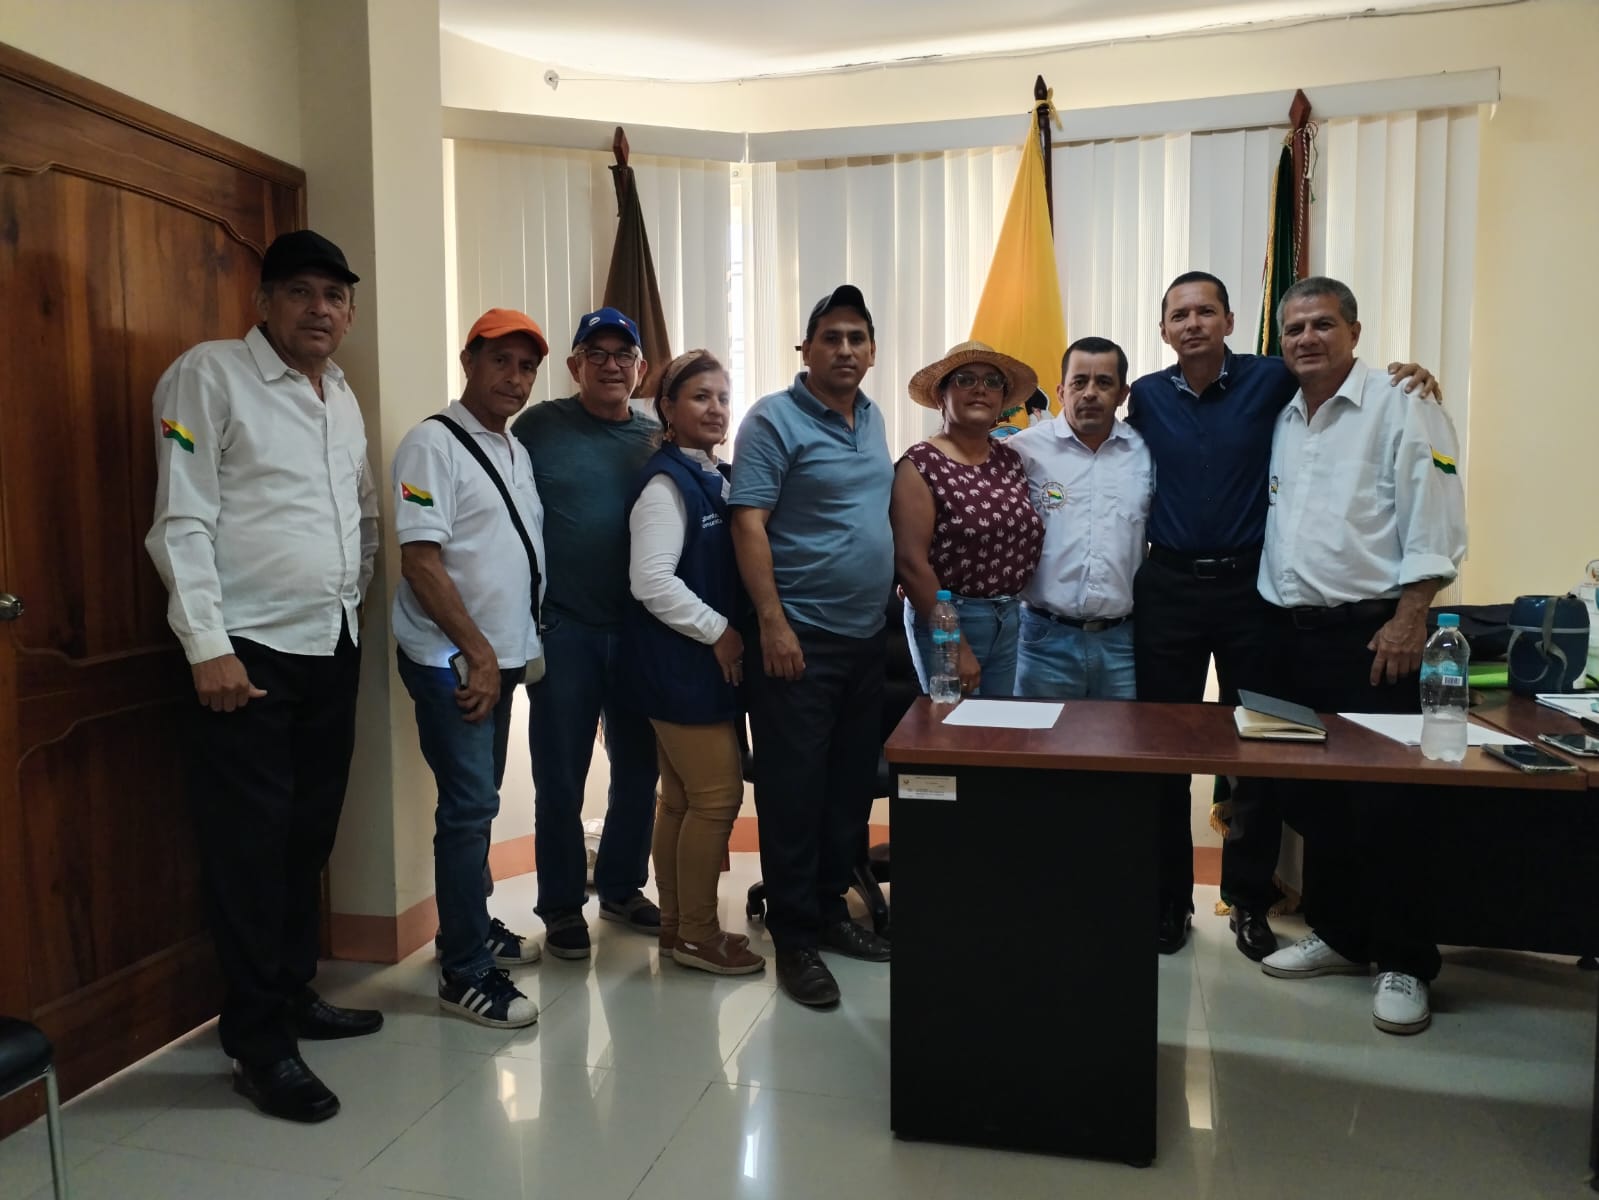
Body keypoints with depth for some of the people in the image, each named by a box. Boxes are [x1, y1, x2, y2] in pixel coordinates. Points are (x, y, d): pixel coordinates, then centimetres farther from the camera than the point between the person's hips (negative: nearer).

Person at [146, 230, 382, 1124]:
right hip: (251, 652, -7)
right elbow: (183, 522, -12)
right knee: (251, 848, -1)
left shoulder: (344, 396, 15)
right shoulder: (209, 376, -6)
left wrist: (352, 596, 12)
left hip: (334, 648, 7)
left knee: (310, 836, 15)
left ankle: (294, 993, 30)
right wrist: (209, 647, -17)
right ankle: (260, 1043, 10)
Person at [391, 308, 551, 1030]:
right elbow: (421, 559, -17)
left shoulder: (517, 452, 15)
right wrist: (476, 653, -17)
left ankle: (474, 929, 30)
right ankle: (465, 975, 3)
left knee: (478, 801, 16)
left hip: (501, 656, 8)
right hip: (453, 660, -8)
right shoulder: (433, 444, -11)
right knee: (469, 806, -6)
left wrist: (511, 651, 13)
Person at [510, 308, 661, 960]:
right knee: (561, 779, 6)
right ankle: (561, 906, 23)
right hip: (563, 630, -3)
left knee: (638, 770, 13)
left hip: (641, 630, 4)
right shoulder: (540, 427, -1)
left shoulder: (657, 438, 9)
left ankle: (621, 887, 32)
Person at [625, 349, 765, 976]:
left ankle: (677, 924, 26)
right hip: (681, 662, -9)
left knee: (682, 796, 14)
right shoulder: (667, 483, -14)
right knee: (718, 794, -3)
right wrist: (717, 631, -17)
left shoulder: (721, 478, 12)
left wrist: (734, 631, 8)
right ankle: (697, 935, 12)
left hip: (708, 661, 9)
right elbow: (651, 580, -23)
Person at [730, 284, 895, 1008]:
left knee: (851, 785, 14)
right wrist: (773, 623, -21)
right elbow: (747, 523, -15)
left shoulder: (872, 420, 14)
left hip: (866, 637, 8)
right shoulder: (774, 420, -8)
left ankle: (831, 909, 30)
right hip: (798, 638, -7)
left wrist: (899, 599, 15)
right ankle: (794, 940, 12)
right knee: (794, 790, 0)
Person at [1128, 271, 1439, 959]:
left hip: (1249, 586, -1)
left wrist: (1409, 376, -10)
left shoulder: (1271, 380, -1)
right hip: (1168, 587, 1)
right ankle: (1169, 900, 21)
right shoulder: (1145, 397, 4)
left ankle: (1249, 902, 24)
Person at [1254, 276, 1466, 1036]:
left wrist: (1408, 618, -17)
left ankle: (1404, 962, 12)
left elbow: (1433, 525, -11)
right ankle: (1337, 935, 27)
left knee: (1383, 802, -3)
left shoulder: (1401, 410, -5)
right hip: (1292, 632, 7)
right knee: (1313, 795, 12)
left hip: (1371, 632, -6)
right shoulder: (1281, 422, 15)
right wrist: (1269, 616, 10)